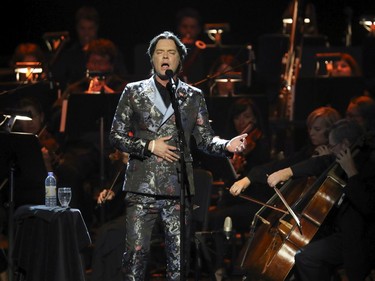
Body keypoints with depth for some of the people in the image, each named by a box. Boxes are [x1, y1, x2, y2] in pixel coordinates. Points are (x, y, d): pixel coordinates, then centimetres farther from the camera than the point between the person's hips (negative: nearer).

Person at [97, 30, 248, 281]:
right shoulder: (134, 92, 8)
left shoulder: (193, 97, 11)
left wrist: (227, 145, -12)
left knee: (179, 255, 2)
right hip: (142, 187, -1)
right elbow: (117, 136, 7)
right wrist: (149, 146, -8)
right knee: (136, 252, -6)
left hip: (178, 187, 1)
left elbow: (205, 139, 9)